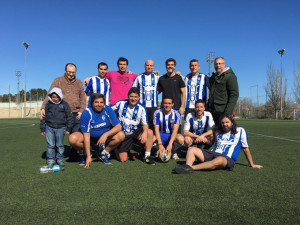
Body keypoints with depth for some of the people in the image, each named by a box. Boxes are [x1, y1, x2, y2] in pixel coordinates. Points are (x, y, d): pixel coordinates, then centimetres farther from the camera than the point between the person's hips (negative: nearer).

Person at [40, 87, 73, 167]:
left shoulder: (64, 104, 2)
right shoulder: (48, 104, 6)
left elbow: (69, 116, 5)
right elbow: (43, 117, 11)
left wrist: (68, 128, 1)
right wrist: (42, 129, 9)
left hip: (60, 128, -1)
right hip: (49, 128, 1)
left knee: (60, 145, 6)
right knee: (50, 145, 2)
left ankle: (60, 159, 20)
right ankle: (50, 160, 13)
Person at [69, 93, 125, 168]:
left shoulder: (108, 110, -15)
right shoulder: (86, 113, -21)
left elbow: (118, 127, -17)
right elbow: (86, 136, -24)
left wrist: (105, 134, -34)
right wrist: (88, 156, -28)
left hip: (105, 137, 2)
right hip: (90, 137, -1)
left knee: (121, 135, -24)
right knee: (72, 138, -29)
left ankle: (103, 153, -2)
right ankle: (85, 154, 2)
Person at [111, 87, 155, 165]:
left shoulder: (141, 109, -6)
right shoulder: (120, 104, -6)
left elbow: (145, 124, -6)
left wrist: (145, 132, -28)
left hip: (135, 132, 1)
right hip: (123, 134, -1)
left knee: (150, 132, -29)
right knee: (123, 159, -9)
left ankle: (147, 156, -15)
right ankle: (118, 150, 28)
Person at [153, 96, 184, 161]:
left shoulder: (176, 113, -13)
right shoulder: (157, 113, -11)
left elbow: (175, 130, -21)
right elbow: (156, 129, -14)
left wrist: (170, 144, -33)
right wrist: (160, 145, -26)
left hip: (172, 135, -1)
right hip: (161, 134, 1)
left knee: (181, 139, -36)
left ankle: (173, 151, 0)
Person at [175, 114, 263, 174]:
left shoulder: (240, 131, 12)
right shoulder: (218, 131, 20)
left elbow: (245, 148, 16)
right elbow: (212, 131, 40)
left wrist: (252, 164, 19)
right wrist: (203, 135, 19)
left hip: (227, 159, -5)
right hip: (212, 154, 5)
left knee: (219, 160, -42)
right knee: (191, 149, -13)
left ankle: (191, 168, -46)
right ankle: (188, 166, -41)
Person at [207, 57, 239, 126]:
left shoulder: (230, 76, -4)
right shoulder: (213, 77, 18)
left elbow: (234, 95, -11)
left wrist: (228, 112, -18)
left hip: (222, 110, -6)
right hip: (212, 111, 7)